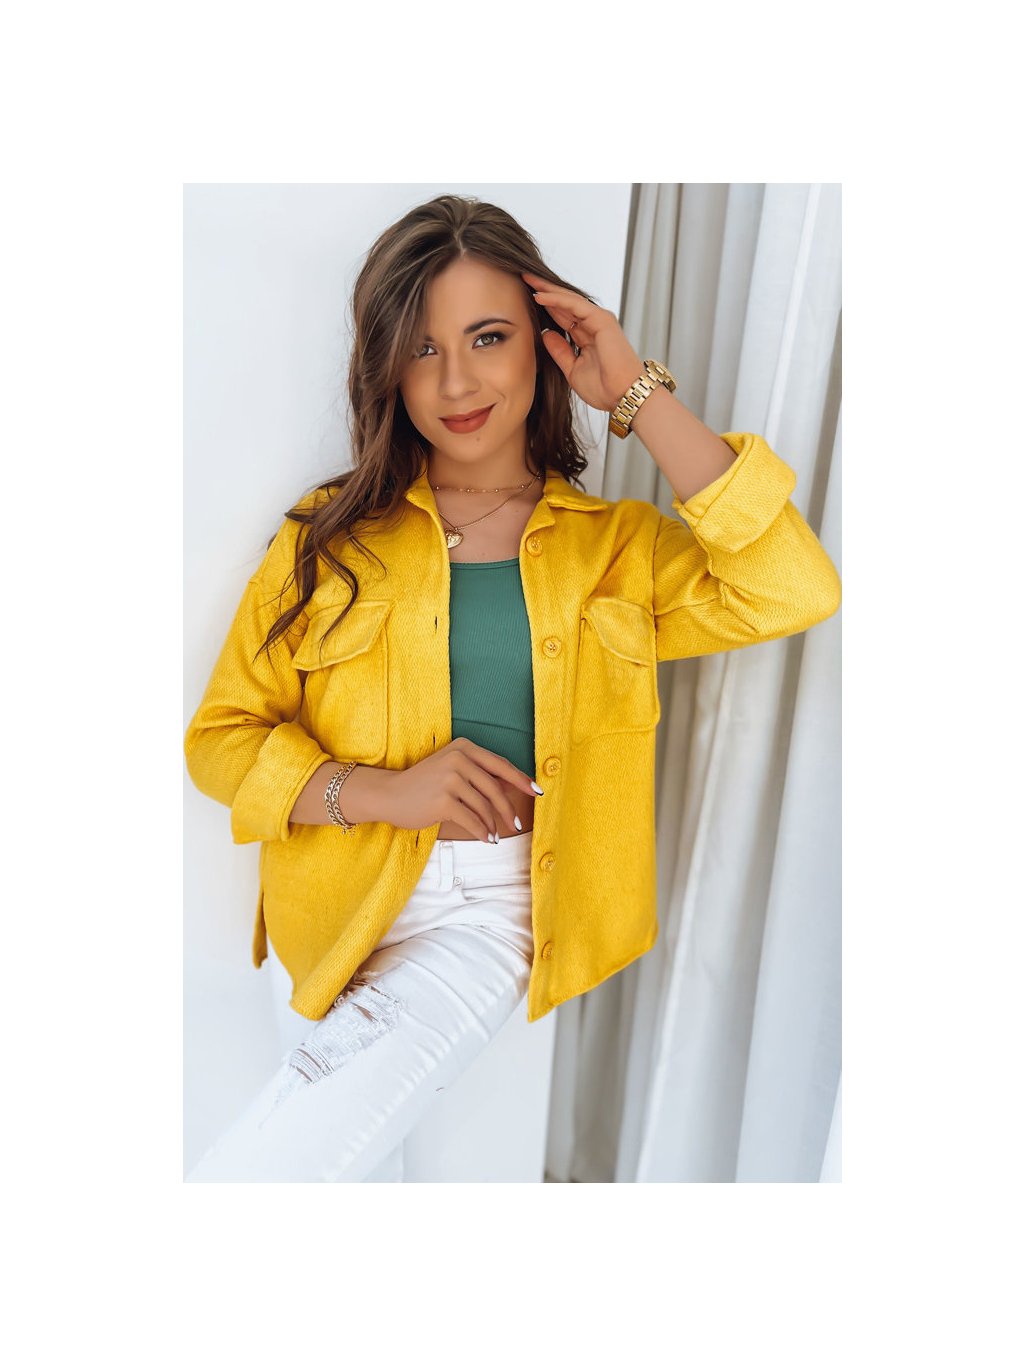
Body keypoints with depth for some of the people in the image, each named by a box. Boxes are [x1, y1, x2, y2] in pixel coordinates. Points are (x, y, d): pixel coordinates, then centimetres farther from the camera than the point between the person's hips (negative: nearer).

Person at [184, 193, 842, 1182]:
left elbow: (794, 592, -13)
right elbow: (220, 736, 4)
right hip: (351, 900, 2)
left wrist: (639, 396, -9)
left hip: (497, 909, -1)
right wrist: (377, 790, -15)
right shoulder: (332, 536, 5)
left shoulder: (616, 545, 5)